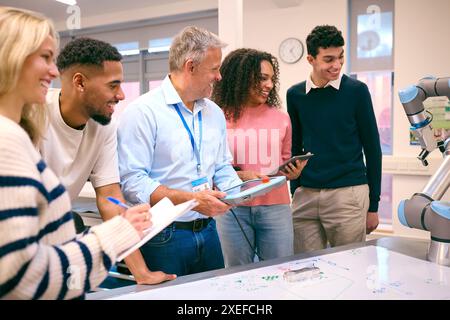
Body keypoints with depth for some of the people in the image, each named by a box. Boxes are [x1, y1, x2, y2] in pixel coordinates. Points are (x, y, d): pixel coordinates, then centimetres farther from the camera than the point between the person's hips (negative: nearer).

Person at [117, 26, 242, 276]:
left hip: (207, 231, 7)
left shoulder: (215, 113, 10)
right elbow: (132, 181, -20)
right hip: (162, 236, -7)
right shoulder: (143, 111, -14)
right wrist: (191, 200, -25)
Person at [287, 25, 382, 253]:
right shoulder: (295, 94, 6)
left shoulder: (356, 91, -2)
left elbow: (372, 148, 0)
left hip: (348, 194, -2)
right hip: (305, 195, 3)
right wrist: (294, 192, 12)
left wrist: (373, 205, 0)